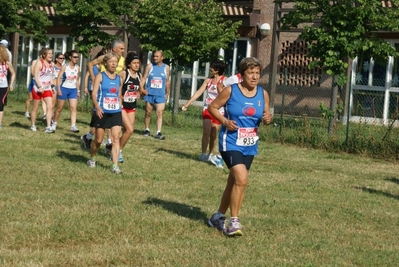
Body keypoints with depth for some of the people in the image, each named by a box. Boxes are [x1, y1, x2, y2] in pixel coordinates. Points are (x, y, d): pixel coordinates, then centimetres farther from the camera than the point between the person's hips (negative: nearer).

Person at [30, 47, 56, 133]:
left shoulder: (52, 64, 10)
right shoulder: (39, 63, -9)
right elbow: (35, 75, -14)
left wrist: (52, 86, 9)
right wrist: (39, 87, -21)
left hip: (47, 89, 5)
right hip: (38, 88, -5)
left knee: (50, 106, -11)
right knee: (35, 107, 5)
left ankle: (48, 127, -14)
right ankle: (33, 126, 18)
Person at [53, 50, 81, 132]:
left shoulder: (77, 68, 6)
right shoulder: (65, 67, -7)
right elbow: (58, 78, -8)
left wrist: (78, 91, 12)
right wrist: (58, 89, -15)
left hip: (73, 90, 3)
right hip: (64, 88, -3)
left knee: (73, 108, -11)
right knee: (59, 108, 8)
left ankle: (73, 126, -17)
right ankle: (54, 124, 24)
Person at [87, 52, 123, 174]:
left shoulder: (119, 79, 10)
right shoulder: (100, 76, -4)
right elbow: (94, 93, -13)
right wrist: (97, 107, -28)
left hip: (116, 112, 3)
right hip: (102, 113, -3)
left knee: (116, 138, -8)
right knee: (98, 140, 6)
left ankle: (115, 166, -11)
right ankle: (92, 159, 31)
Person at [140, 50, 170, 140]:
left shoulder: (166, 68, 4)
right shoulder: (150, 66, 1)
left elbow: (167, 81, 11)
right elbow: (144, 78, 0)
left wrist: (167, 93, 12)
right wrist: (142, 88, -16)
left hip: (160, 94, 0)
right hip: (149, 93, 0)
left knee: (160, 113, -10)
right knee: (148, 112, 9)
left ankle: (158, 132, -13)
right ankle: (147, 130, 23)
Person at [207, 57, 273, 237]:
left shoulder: (263, 94, 2)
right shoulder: (231, 91, -10)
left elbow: (267, 115, 11)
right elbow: (212, 107, -1)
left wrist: (268, 119, -13)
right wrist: (225, 121, -16)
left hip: (250, 146, 6)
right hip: (231, 142, -6)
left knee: (234, 182, 15)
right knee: (242, 179, -21)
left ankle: (219, 216, 33)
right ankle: (234, 221, -10)